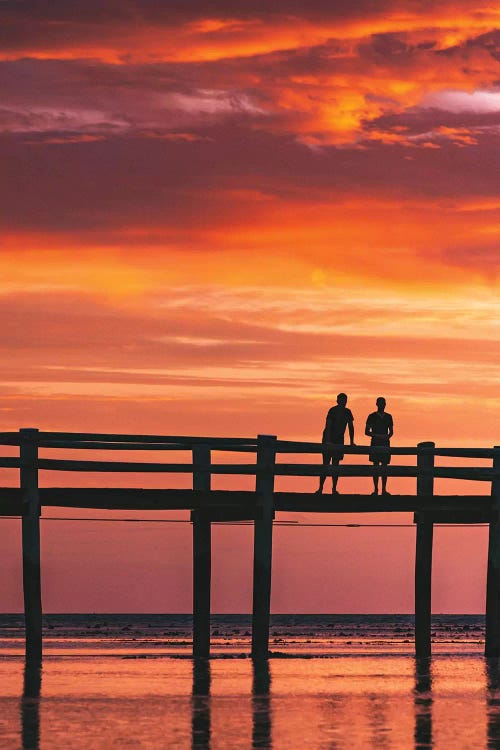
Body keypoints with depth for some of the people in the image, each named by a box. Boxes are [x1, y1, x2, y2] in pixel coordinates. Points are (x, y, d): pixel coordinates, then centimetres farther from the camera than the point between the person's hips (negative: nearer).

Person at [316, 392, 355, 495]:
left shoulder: (347, 412, 6)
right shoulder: (333, 411, -12)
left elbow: (351, 428, 15)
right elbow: (328, 426, -18)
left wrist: (352, 442, 11)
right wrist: (328, 441, -27)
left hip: (339, 441, 5)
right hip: (329, 440, -5)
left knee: (336, 465, 3)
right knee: (326, 464, -8)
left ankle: (334, 489, 5)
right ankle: (320, 488, -6)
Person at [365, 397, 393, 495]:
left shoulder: (388, 417, 10)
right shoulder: (372, 416, 1)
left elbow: (391, 431, 15)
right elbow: (367, 432, -1)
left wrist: (388, 436, -8)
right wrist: (377, 436, -16)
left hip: (385, 443, 2)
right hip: (375, 443, -2)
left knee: (384, 466, 0)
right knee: (375, 466, -3)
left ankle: (384, 489, 2)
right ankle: (375, 489, -1)